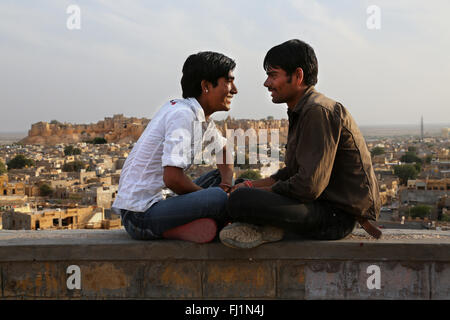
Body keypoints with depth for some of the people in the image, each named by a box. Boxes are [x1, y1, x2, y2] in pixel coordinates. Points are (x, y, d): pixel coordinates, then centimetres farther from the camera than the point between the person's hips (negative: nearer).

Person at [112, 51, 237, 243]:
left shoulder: (202, 117, 12)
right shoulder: (183, 114, -18)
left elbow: (223, 148, 31)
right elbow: (172, 177, -26)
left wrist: (227, 182, 12)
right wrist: (205, 195, -8)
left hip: (160, 201, 10)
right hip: (141, 215, -10)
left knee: (219, 180, 17)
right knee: (220, 198, -26)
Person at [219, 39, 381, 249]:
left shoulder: (319, 112, -18)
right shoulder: (301, 111, 16)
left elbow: (309, 186, -25)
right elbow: (292, 172, 21)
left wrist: (263, 192, -10)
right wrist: (253, 185, 8)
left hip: (339, 214, -11)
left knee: (239, 201, -30)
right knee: (243, 190, 24)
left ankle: (266, 228, -3)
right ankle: (267, 226, -1)